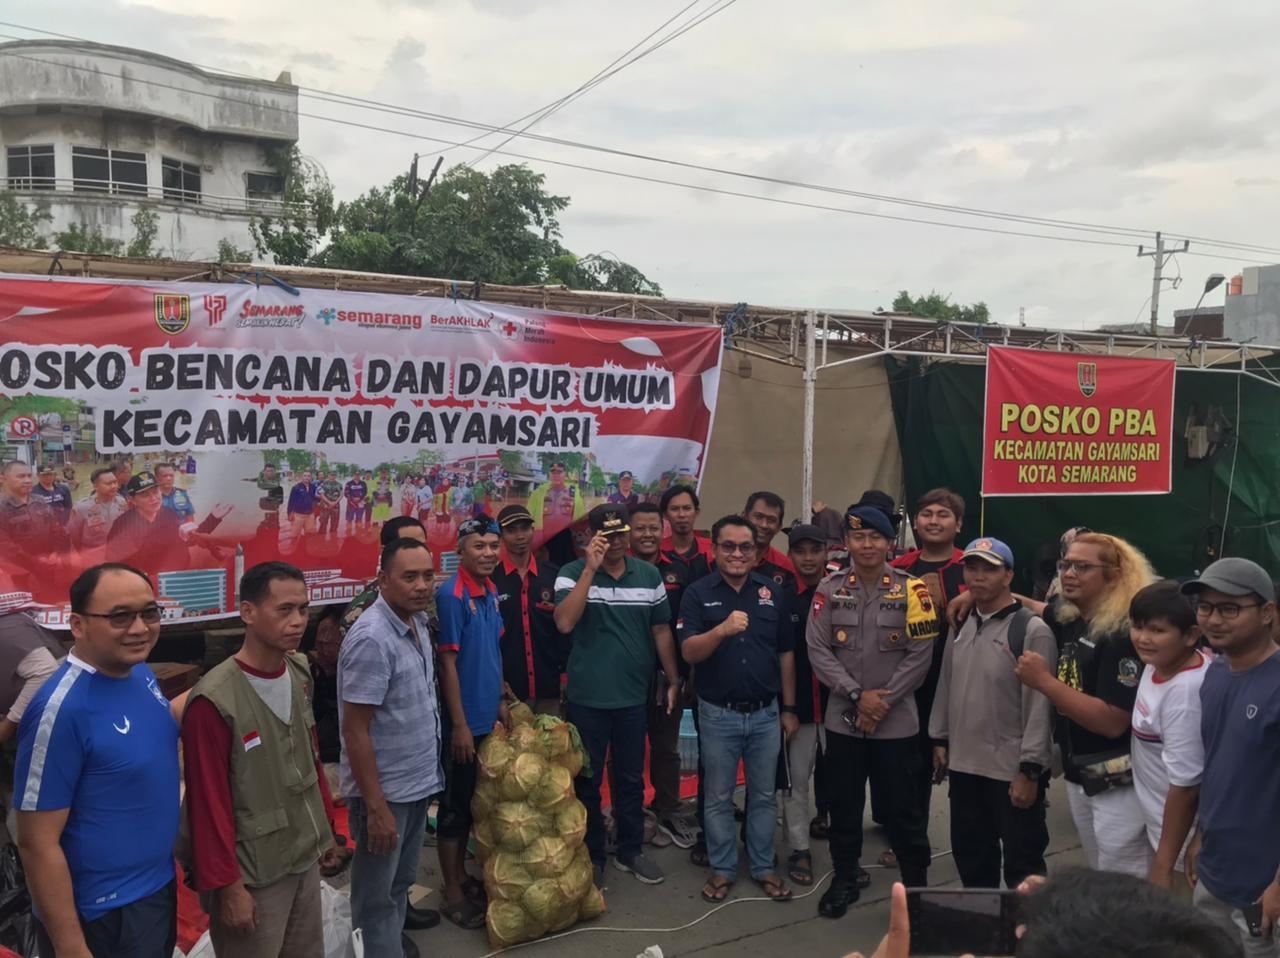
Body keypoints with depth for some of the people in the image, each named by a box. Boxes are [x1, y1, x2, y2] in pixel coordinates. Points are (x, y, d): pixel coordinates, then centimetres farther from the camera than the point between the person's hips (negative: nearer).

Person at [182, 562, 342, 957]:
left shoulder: (300, 673, 1)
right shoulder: (215, 700, -22)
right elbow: (209, 802, -18)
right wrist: (227, 886, -14)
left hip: (306, 857, 7)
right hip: (254, 874, -7)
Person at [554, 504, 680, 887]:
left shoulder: (649, 575, 1)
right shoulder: (573, 573, -9)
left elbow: (661, 631, 9)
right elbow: (564, 623, -24)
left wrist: (674, 680, 9)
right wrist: (591, 569, -26)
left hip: (633, 696, 3)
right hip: (587, 698, -3)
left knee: (631, 779, 16)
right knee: (587, 780, 11)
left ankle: (630, 851, 32)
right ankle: (591, 855, 27)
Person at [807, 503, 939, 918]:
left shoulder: (911, 589, -5)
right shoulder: (830, 588, -2)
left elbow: (920, 654, -7)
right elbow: (818, 650, -4)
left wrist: (883, 700, -11)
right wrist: (857, 695, -12)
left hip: (897, 720, -1)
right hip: (842, 718, 2)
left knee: (903, 807, 8)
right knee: (844, 804, 14)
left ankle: (917, 884, 27)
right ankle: (844, 880, 32)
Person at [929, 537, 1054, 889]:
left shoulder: (1032, 630, -14)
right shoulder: (961, 626, 8)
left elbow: (1040, 705, -16)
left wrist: (1030, 769, -17)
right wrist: (940, 739, 14)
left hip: (1013, 771, -7)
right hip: (964, 765, 7)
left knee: (1022, 865, 6)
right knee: (970, 855, 20)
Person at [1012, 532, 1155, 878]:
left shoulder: (1124, 632, -22)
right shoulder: (1066, 618, 0)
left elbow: (1112, 722, -28)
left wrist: (1044, 681, -26)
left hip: (1119, 783, -8)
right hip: (1077, 775, 8)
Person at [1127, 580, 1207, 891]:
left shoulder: (1184, 693, -31)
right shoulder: (1159, 662, -8)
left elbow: (1185, 785, -26)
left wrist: (1164, 864, -18)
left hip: (1182, 837, -8)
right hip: (1159, 822, 8)